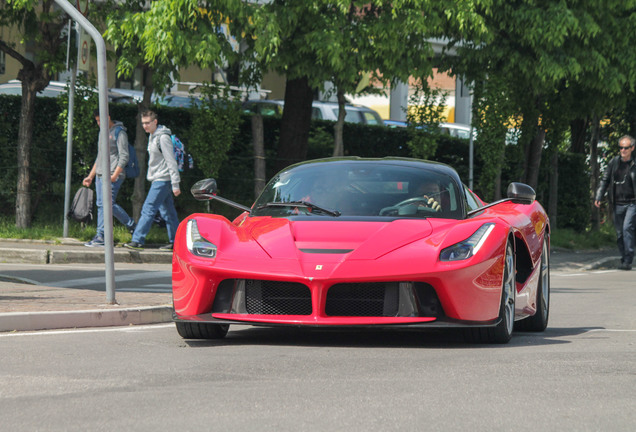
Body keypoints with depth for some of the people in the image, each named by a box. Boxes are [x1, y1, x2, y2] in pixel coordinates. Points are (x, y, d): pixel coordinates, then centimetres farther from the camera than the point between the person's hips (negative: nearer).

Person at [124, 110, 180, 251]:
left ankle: (138, 240, -11)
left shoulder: (163, 138, -14)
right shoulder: (152, 136, 15)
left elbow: (171, 162, -16)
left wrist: (175, 185, -19)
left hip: (162, 180, -9)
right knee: (167, 211, 9)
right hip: (157, 180, 9)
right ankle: (175, 241, 12)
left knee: (148, 209, -11)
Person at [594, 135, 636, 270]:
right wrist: (598, 197, 2)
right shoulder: (614, 163, 7)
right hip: (618, 204, 4)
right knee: (619, 233, 7)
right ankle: (624, 259, 19)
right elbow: (605, 180, 13)